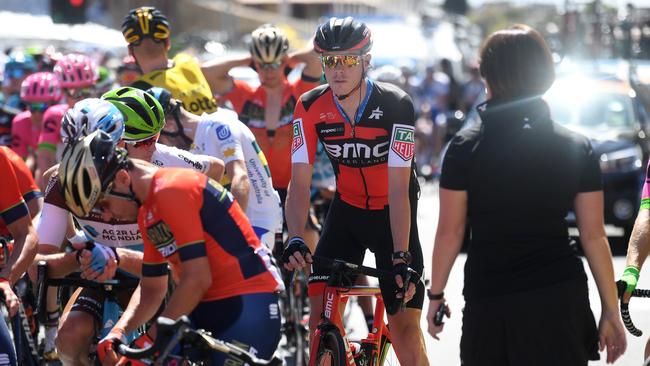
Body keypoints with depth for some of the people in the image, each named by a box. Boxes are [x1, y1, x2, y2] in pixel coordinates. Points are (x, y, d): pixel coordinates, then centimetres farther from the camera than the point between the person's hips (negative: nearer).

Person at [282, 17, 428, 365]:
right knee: (320, 309, -11)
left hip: (391, 214, -3)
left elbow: (398, 187, -27)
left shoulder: (395, 105, -24)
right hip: (347, 209, 3)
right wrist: (295, 240, -35)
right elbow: (299, 182, -19)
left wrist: (402, 257, -34)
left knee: (404, 322, -9)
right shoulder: (311, 107, -16)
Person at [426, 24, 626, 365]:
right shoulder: (577, 148, -1)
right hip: (560, 299, 1)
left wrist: (436, 294, 9)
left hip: (488, 302, -1)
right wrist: (611, 310, 7)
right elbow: (593, 236, 0)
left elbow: (449, 231, -3)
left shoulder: (465, 148, -5)